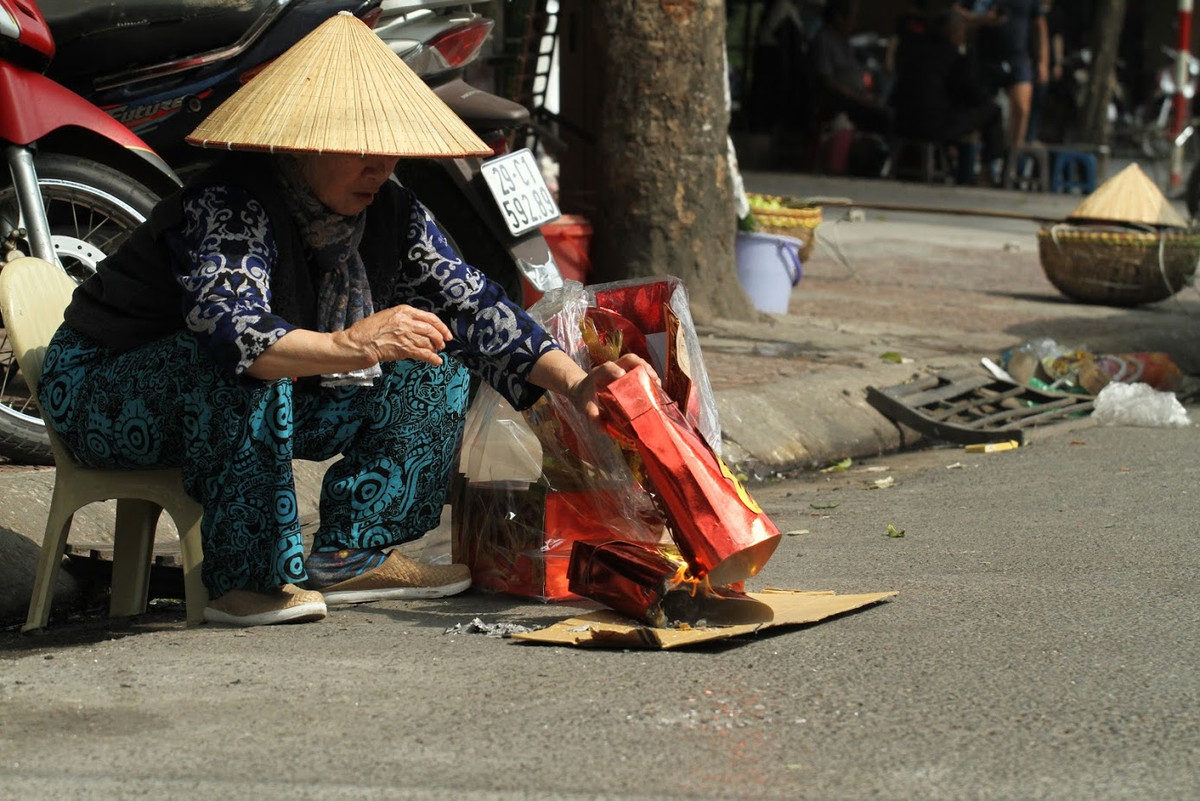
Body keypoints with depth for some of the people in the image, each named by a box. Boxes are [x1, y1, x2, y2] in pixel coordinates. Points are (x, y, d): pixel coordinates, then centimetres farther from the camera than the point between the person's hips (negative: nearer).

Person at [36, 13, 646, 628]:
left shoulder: (389, 213, -6)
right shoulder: (226, 208, -29)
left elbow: (470, 304, -3)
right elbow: (232, 328, -46)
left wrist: (574, 382, -15)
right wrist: (348, 346, -62)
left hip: (261, 409, 8)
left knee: (435, 365, -1)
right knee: (243, 367, -40)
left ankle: (350, 555, -3)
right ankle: (246, 578, -29)